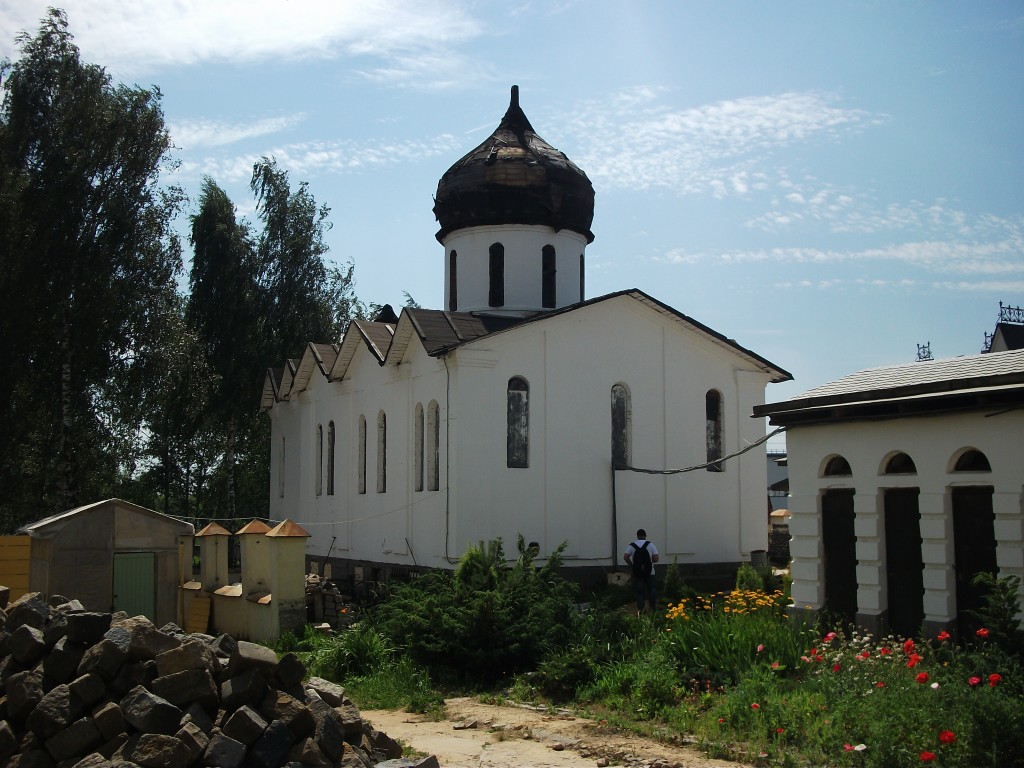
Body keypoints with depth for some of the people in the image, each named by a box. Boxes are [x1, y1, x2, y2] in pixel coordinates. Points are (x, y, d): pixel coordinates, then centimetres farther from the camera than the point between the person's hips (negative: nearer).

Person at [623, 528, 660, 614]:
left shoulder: (632, 545, -2)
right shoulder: (650, 544, -3)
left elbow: (625, 556, -15)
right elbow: (656, 559, -9)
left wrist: (631, 565, -1)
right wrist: (650, 560, 11)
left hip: (637, 573, 1)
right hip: (649, 572, -1)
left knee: (639, 591, 7)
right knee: (652, 590, 13)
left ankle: (640, 610, 2)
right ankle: (652, 608, 10)